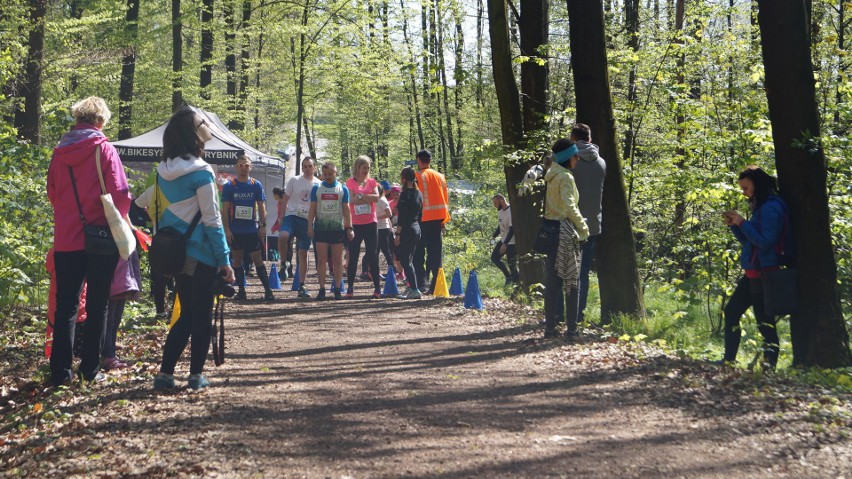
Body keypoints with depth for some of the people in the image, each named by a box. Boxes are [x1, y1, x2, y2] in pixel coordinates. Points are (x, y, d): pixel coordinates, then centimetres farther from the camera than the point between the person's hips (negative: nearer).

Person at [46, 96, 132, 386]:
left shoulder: (60, 152, 4)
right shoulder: (104, 150, -8)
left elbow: (52, 193, 11)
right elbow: (120, 194, -11)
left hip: (66, 240, 3)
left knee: (65, 306, 8)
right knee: (97, 305, 6)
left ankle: (61, 371, 6)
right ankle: (90, 369, 8)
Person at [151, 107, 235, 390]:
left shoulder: (164, 171, 6)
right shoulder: (201, 172, -15)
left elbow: (158, 211, 13)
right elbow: (211, 220, -14)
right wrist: (225, 259, -10)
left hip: (174, 252, 7)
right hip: (200, 255, -7)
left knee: (186, 314, 14)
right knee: (202, 315, 5)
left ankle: (165, 374, 9)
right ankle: (196, 375, 10)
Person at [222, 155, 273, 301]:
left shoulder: (256, 185, 4)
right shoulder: (229, 186, 0)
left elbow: (261, 207, 7)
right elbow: (225, 209, 0)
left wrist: (263, 226, -1)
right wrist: (226, 229, -7)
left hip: (252, 230, 0)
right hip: (235, 230, 0)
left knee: (257, 259, -2)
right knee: (237, 259, 6)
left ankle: (267, 289, -3)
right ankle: (241, 289, 14)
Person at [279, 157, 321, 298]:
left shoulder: (318, 184, 8)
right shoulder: (294, 181, 4)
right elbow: (285, 200, 7)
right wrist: (281, 217, -1)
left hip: (307, 220, 2)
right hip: (292, 216, -2)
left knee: (303, 253, 3)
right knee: (282, 236, -33)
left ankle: (302, 286, 9)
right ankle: (283, 262, -8)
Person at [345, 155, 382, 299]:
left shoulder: (372, 182, 10)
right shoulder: (350, 182, 3)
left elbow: (377, 197, -7)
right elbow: (352, 199, -11)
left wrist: (360, 196, -15)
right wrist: (369, 198, -10)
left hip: (371, 223, 2)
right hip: (355, 224, -1)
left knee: (372, 257, 3)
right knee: (353, 257, 1)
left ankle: (377, 288, 5)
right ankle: (350, 288, 7)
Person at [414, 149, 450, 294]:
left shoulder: (417, 176, -5)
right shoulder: (440, 176, 11)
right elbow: (446, 198, 13)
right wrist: (445, 219, 18)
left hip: (423, 219, -5)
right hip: (439, 219, 5)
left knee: (419, 254, 1)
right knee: (436, 253, 7)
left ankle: (421, 284, -6)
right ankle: (437, 285, 4)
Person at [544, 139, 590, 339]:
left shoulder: (551, 175, 12)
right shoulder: (566, 177, -12)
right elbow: (569, 206, -20)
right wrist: (583, 226, -12)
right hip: (564, 230, -8)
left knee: (552, 281, 9)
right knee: (572, 280, -1)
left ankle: (550, 326, 9)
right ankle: (571, 327, -1)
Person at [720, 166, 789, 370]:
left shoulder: (771, 207, -15)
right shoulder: (761, 207, 16)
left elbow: (764, 242, -21)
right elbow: (748, 242, 21)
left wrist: (743, 223, -16)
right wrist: (733, 225, 7)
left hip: (763, 273, -11)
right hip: (753, 274, 11)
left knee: (764, 320, -10)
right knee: (731, 311, 14)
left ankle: (770, 364, -9)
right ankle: (728, 360, 20)